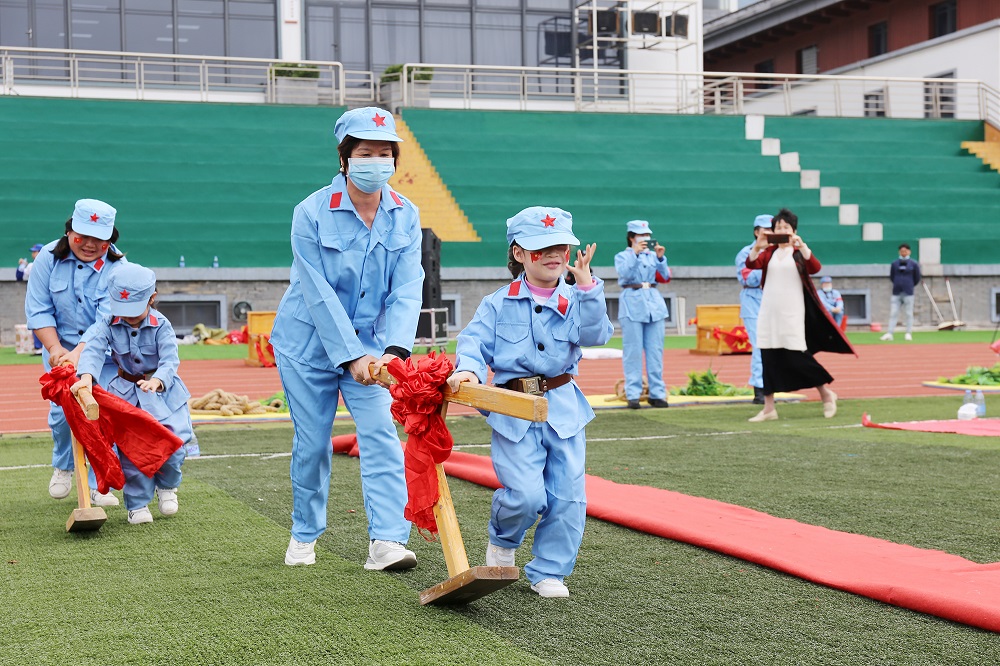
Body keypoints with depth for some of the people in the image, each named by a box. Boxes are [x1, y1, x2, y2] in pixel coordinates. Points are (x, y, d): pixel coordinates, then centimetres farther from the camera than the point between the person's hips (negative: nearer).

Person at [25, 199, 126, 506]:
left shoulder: (117, 268, -17)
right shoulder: (49, 257, -9)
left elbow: (107, 320, -26)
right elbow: (38, 309, -8)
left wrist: (79, 353, -38)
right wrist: (55, 348, -21)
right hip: (60, 346, 2)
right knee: (61, 410, -8)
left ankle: (96, 485, 4)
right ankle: (63, 465, 24)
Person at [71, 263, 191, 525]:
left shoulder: (161, 325, -15)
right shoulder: (108, 324, -10)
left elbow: (170, 361, -26)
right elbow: (93, 350, -25)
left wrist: (156, 381, -48)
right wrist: (86, 375, -47)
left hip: (163, 390, -1)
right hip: (126, 392, 1)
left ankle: (167, 486, 23)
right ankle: (138, 504, 11)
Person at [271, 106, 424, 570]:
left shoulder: (405, 215, -6)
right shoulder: (311, 213, -16)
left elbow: (407, 289, -12)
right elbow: (319, 294, -19)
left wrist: (394, 349, -26)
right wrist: (351, 356, -24)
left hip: (370, 343, 3)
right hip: (310, 342, -2)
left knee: (381, 433, -11)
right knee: (312, 442, 5)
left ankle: (387, 542, -14)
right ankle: (305, 535, 25)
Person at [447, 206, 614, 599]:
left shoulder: (574, 301, 7)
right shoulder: (499, 304, 3)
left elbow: (595, 333, -10)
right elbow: (475, 341, -1)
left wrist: (587, 287, -20)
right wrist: (469, 368, -21)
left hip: (563, 408, 3)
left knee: (568, 495, -1)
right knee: (526, 494, -15)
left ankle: (548, 571, 17)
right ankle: (502, 540, 19)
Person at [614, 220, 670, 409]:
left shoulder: (652, 255, 13)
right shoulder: (622, 256, 5)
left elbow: (665, 276, 2)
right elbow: (624, 273, -14)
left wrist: (660, 258, -12)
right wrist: (635, 253, -19)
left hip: (654, 303, 4)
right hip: (632, 303, -3)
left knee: (655, 351, 3)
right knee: (633, 351, -4)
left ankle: (657, 393, 8)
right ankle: (633, 395, -1)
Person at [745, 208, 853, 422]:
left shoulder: (799, 252, 3)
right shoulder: (768, 252, 11)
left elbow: (815, 268, -16)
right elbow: (751, 264, -6)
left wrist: (802, 246, -29)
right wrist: (757, 246, -25)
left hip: (792, 314, -4)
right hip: (769, 312, 4)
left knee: (796, 356, -8)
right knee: (768, 357, 2)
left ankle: (826, 393, 12)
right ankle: (769, 408, 7)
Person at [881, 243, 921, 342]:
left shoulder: (913, 264, 1)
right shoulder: (894, 263, 6)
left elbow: (917, 278, 8)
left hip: (908, 293, -2)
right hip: (896, 292, 2)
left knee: (908, 314, 2)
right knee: (893, 313, -2)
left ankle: (909, 333, 8)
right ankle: (889, 334, -4)